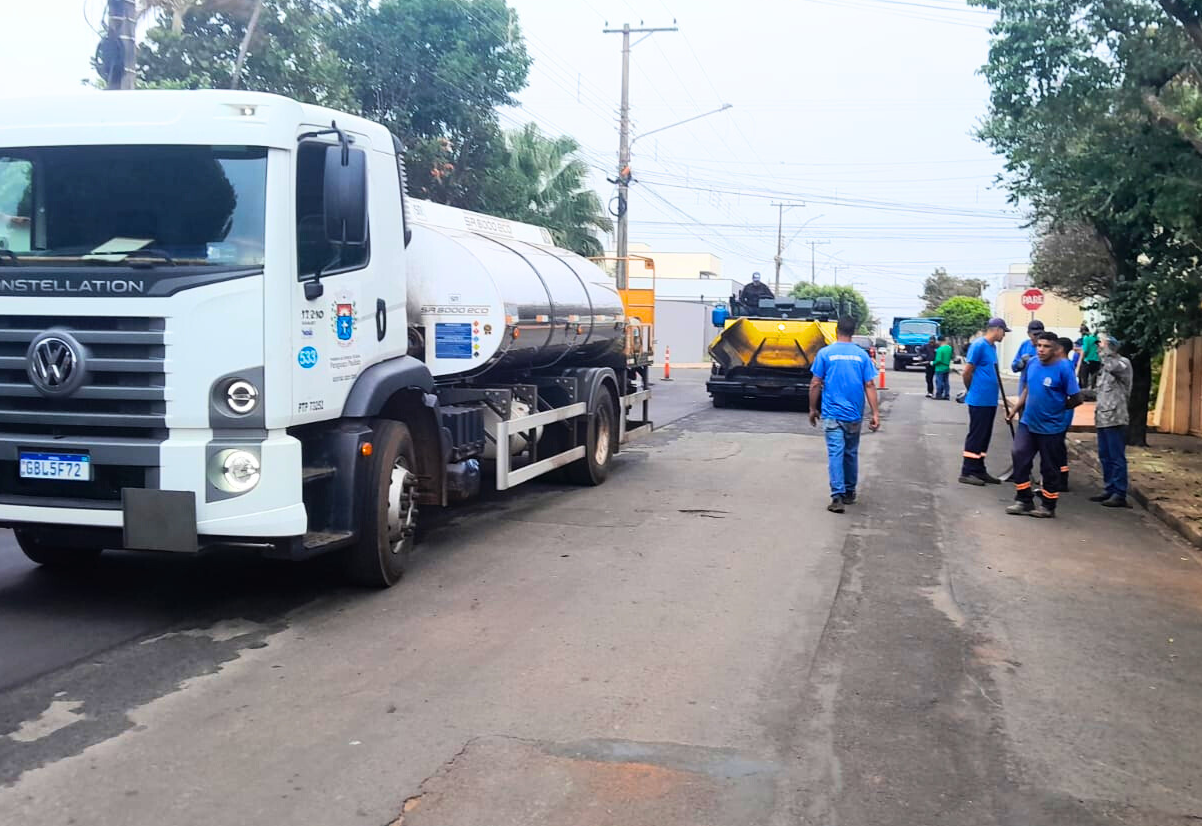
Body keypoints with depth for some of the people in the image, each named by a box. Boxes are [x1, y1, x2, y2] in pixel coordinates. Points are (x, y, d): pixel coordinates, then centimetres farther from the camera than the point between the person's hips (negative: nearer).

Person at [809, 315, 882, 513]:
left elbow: (815, 384, -4)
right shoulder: (862, 355, 2)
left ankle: (837, 496, -15)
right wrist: (875, 413, 0)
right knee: (851, 453, 16)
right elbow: (869, 386, -1)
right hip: (854, 415, 3)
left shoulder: (825, 353, -4)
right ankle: (849, 493, 26)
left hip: (832, 414, -3)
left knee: (835, 454, -5)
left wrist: (813, 409, 7)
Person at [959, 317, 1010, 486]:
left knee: (984, 436, 13)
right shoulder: (979, 345, -13)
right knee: (976, 436, -4)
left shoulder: (992, 347, 14)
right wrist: (971, 390, 1)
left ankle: (979, 471, 20)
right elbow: (967, 372, -12)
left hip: (990, 401, 9)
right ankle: (967, 472, 1)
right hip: (979, 400, -9)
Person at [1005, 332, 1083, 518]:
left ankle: (1048, 506, 21)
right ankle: (1024, 501, 12)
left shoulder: (1063, 368, -17)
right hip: (1027, 423, 5)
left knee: (1049, 468, 7)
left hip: (1050, 427, -5)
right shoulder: (1032, 363, 0)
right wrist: (1017, 408, 10)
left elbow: (1076, 398, -12)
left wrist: (1055, 408, 0)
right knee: (1019, 457, -1)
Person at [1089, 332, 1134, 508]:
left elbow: (1112, 367, -29)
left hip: (1115, 419, -9)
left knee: (1116, 458, -7)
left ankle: (1120, 495, -5)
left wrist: (1105, 349, -18)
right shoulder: (1106, 366, 20)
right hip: (1103, 418, 9)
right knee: (1104, 457, 12)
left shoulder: (1123, 363, -6)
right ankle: (1109, 490, 20)